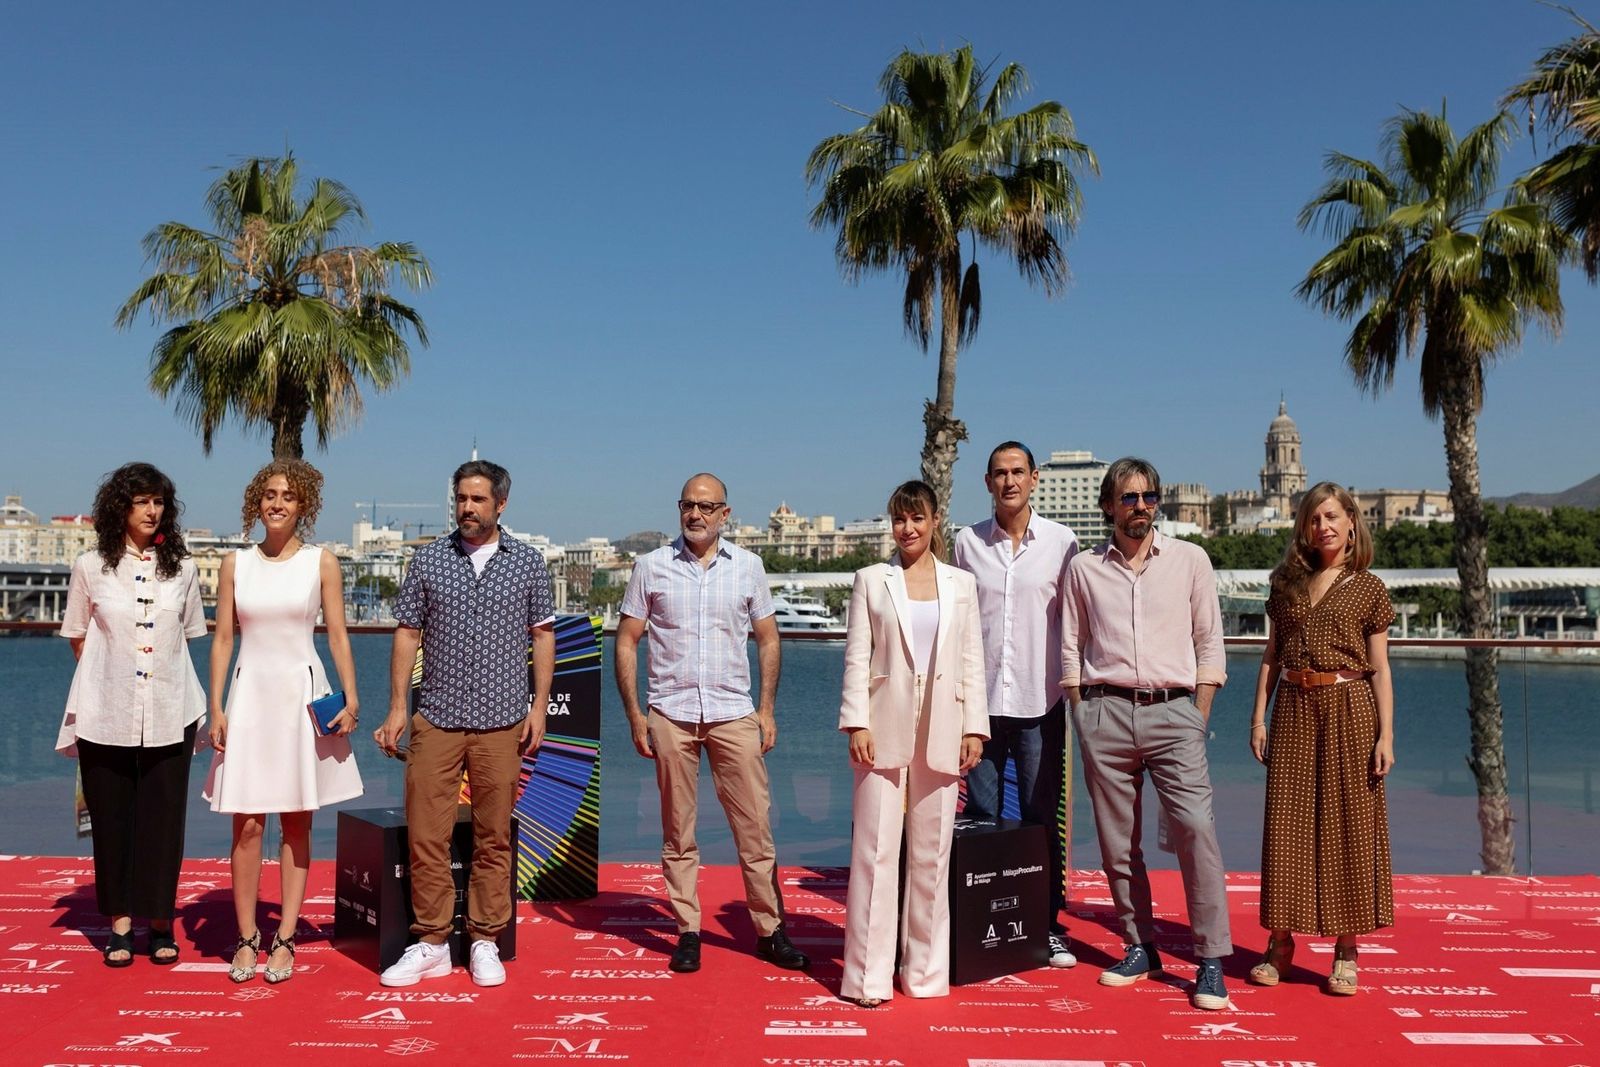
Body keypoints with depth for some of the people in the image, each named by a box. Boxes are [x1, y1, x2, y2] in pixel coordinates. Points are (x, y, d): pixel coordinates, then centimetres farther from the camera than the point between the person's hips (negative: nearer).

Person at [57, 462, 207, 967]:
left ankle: (160, 921, 13)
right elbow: (78, 638, 9)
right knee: (112, 817, 5)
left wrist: (162, 667, 6)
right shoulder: (91, 567, 2)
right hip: (106, 714, 0)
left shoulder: (181, 568, 6)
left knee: (163, 817, 3)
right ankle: (120, 922, 15)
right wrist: (112, 671, 3)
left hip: (168, 714, 1)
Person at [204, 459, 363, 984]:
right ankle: (246, 938, 11)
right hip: (250, 694, 1)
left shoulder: (321, 562, 2)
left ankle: (285, 939, 12)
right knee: (247, 823, 0)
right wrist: (216, 709, 0)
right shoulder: (236, 563, 6)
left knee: (297, 822, 4)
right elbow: (222, 639, 6)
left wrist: (351, 699, -5)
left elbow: (338, 636, 2)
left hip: (302, 694, -1)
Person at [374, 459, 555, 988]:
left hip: (502, 723, 0)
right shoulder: (428, 560, 5)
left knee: (494, 838, 6)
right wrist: (397, 707, 1)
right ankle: (431, 943, 13)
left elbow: (543, 636, 7)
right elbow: (407, 634, 7)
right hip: (437, 720, 1)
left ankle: (485, 943, 17)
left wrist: (539, 706, 0)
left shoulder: (528, 563, 4)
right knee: (426, 835, 1)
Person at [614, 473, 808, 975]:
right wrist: (634, 714, 0)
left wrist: (768, 709, 5)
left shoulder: (747, 566, 5)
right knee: (677, 831, 7)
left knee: (755, 825, 1)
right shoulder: (652, 566, 3)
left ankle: (770, 929, 12)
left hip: (734, 714, 0)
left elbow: (768, 640, 11)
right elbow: (626, 642, 6)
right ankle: (687, 931, 18)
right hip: (671, 714, 0)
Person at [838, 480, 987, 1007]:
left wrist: (974, 727, 3)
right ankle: (869, 974, 6)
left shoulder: (961, 584, 11)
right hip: (886, 729, -2)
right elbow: (856, 657, 1)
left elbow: (972, 661, 9)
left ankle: (925, 969, 19)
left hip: (940, 731, 2)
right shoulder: (871, 580, 5)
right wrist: (857, 723, -8)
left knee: (932, 854, 8)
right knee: (876, 851, -1)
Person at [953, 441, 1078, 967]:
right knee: (979, 817, 7)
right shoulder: (967, 542, 5)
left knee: (1042, 818, 6)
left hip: (1039, 701, -1)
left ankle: (1048, 925, 18)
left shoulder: (1061, 541, 2)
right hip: (979, 699, 1)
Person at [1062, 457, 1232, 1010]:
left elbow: (1209, 640, 8)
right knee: (1117, 839, 5)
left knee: (1196, 828, -12)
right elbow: (1070, 647, 12)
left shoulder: (1190, 560, 7)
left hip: (1172, 710, -1)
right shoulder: (1083, 568, 9)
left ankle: (1211, 961, -5)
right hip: (1106, 711, 2)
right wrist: (1083, 715, 4)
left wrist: (1199, 716, 1)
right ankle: (1140, 948, 18)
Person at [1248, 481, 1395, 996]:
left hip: (1349, 709, -2)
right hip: (1293, 711, 3)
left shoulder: (1368, 588, 3)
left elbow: (1379, 668, 2)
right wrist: (1259, 717, 6)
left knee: (1348, 825, 2)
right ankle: (1280, 942, 13)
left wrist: (1386, 734, -6)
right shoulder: (1286, 583, 11)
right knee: (1286, 825, 3)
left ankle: (1346, 951, 12)